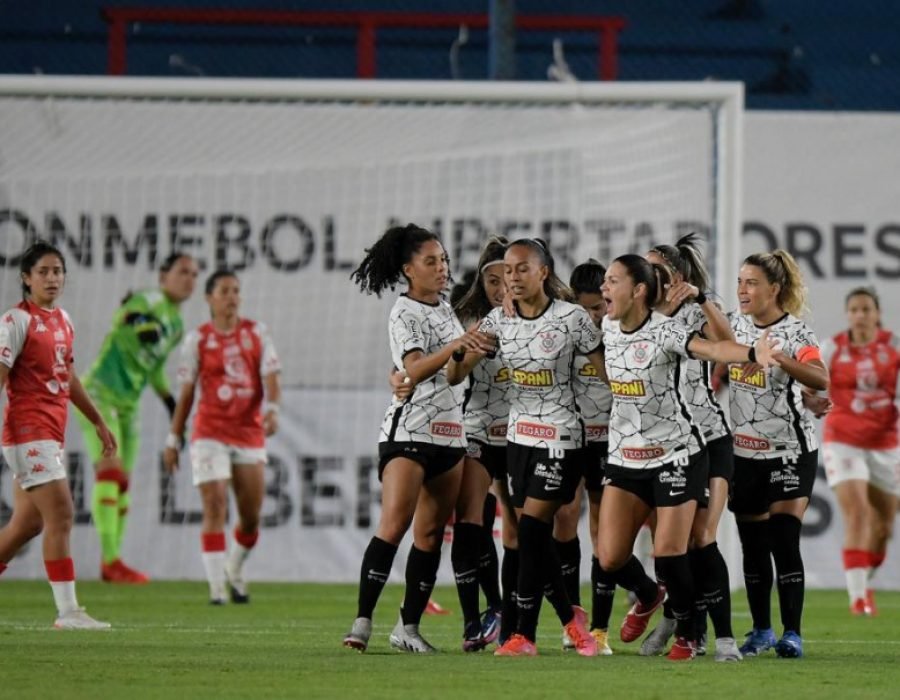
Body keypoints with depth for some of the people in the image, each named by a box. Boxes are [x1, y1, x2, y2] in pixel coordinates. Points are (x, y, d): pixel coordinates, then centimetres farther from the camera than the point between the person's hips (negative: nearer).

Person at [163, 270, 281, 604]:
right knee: (215, 508, -13)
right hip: (210, 434, -2)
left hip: (250, 434, 2)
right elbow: (186, 392, 6)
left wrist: (272, 410, -22)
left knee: (251, 516, 6)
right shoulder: (198, 339, 2)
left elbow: (270, 376, -2)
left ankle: (234, 571, 31)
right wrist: (173, 440, 6)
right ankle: (217, 585, -11)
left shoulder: (257, 333, 6)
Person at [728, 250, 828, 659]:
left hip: (789, 452, -5)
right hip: (744, 452, 5)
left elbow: (821, 380, -30)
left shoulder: (795, 333, -14)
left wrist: (778, 358, -44)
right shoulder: (735, 325, 4)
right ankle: (761, 631, 19)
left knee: (784, 543, -11)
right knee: (753, 546, 9)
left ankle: (792, 635, -7)